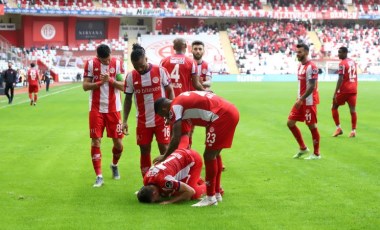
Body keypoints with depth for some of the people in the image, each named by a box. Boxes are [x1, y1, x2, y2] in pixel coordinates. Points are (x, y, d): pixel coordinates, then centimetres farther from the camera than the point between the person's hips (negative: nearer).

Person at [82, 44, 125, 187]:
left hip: (113, 109, 1)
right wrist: (100, 82, -21)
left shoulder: (117, 63, -4)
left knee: (118, 142, 5)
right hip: (96, 109, -1)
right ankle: (99, 176, 1)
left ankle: (114, 165, 35)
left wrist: (110, 80, -22)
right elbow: (85, 86, -6)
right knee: (95, 141, -5)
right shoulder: (90, 64, -5)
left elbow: (123, 86, -6)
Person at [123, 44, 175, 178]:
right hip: (143, 121, 2)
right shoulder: (131, 76, -2)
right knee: (144, 152, 6)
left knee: (165, 149, -1)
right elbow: (128, 99, 6)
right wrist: (125, 120, 1)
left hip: (162, 119, -2)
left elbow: (170, 91, 0)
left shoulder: (160, 71, -8)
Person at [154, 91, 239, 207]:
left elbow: (176, 140, -10)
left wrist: (164, 157, 4)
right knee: (214, 154, 19)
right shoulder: (182, 99, 20)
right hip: (231, 111, 10)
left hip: (222, 116, -10)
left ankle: (211, 197, 4)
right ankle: (217, 193, 29)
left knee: (209, 156, -2)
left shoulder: (174, 107, -6)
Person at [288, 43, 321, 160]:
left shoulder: (311, 67, -16)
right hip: (301, 101, 9)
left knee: (312, 126, -1)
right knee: (290, 123, 9)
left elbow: (312, 86, -21)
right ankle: (303, 148, 21)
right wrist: (299, 99, 17)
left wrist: (301, 99, -22)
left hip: (309, 102, -9)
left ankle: (316, 154, 10)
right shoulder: (300, 66, 12)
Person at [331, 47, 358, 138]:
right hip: (353, 90, 6)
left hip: (344, 90, -6)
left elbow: (340, 79, -18)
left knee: (334, 107, 9)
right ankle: (353, 131, -1)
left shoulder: (342, 64, -12)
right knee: (352, 110, 4)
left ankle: (338, 128, 4)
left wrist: (335, 93, -19)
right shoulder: (353, 62, 11)